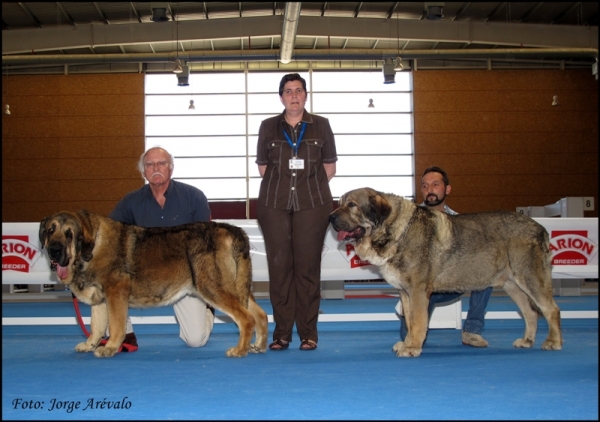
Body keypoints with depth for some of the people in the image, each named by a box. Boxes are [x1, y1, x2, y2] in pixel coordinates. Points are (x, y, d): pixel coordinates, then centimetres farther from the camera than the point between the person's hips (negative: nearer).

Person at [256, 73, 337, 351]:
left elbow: (330, 167, 12)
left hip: (312, 204, -1)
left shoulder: (320, 126, 9)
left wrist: (309, 184, 8)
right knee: (279, 266, -3)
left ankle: (308, 333, 3)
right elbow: (262, 167, 13)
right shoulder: (268, 127, 10)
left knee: (308, 266, -3)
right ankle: (282, 333, 3)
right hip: (274, 204, 1)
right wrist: (282, 184, 7)